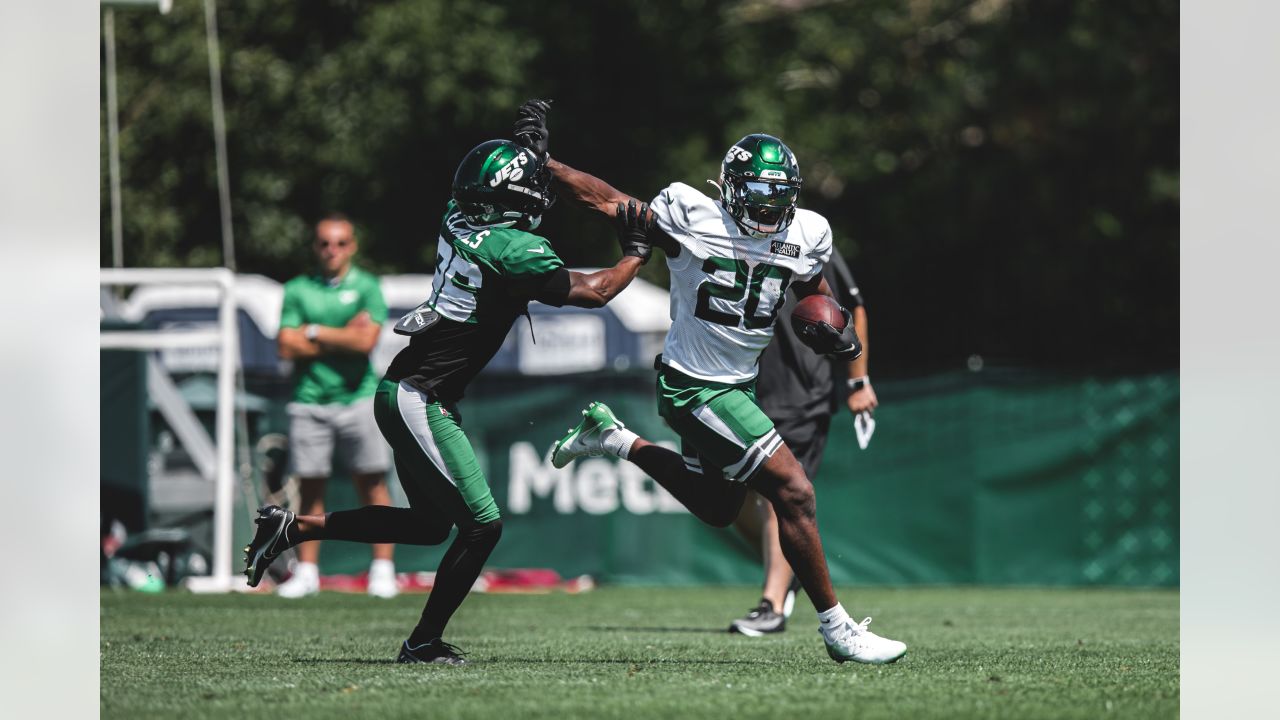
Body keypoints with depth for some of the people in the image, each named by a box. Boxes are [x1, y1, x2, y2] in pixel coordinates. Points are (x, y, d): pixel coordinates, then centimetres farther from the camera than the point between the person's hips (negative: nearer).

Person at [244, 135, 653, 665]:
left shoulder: (457, 222, 4)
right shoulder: (512, 250, -19)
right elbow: (593, 292, -11)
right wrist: (636, 253, 3)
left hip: (405, 393, 9)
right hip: (420, 398, -9)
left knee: (431, 523, 19)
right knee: (481, 525, -6)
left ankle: (293, 528, 22)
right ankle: (424, 642, 3)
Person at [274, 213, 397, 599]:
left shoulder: (366, 287, 3)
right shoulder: (297, 290, 8)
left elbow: (366, 340, -11)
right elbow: (287, 347, -2)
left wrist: (313, 332, -4)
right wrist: (343, 337, -5)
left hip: (358, 397, -2)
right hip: (309, 400, 2)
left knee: (372, 484, -3)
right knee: (310, 487, 3)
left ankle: (382, 568, 0)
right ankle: (306, 572, 8)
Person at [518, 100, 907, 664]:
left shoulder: (806, 235, -1)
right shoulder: (691, 217, -16)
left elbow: (814, 286, 18)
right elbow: (606, 200, -11)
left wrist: (832, 324, -2)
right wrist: (536, 159, -17)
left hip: (737, 385, 8)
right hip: (695, 386, -8)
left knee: (715, 507, 22)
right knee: (793, 492, -13)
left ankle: (614, 439, 34)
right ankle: (837, 629, -4)